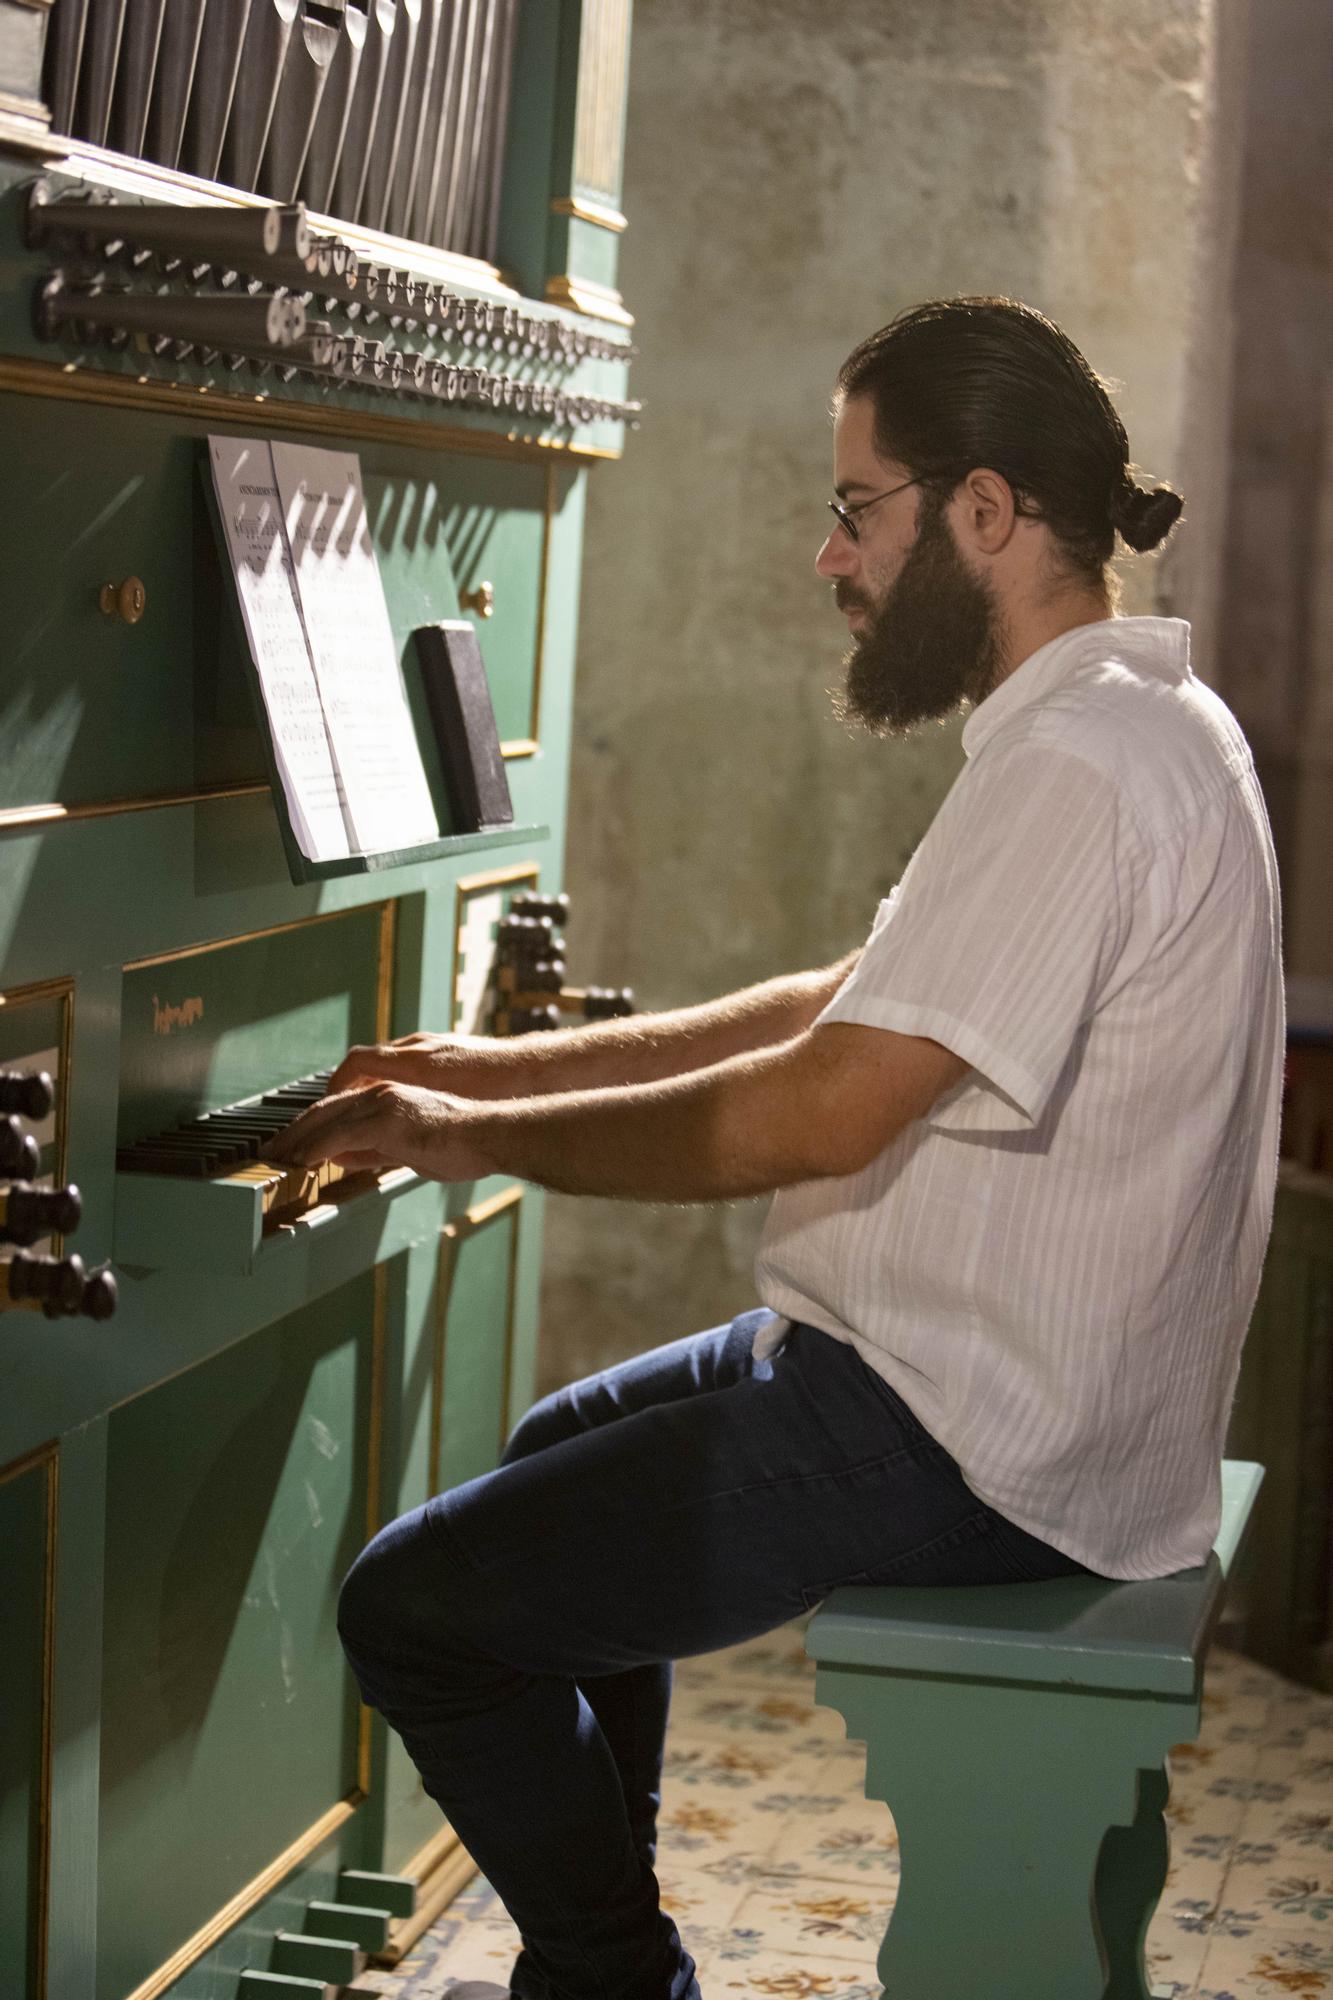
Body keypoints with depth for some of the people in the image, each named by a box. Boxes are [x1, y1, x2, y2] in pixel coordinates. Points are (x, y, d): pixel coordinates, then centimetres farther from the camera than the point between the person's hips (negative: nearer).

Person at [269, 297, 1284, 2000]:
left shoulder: (1078, 764, -23)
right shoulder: (1133, 723, 12)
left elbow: (822, 1111, -27)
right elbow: (853, 1008, 16)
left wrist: (478, 1140, -13)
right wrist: (512, 1067, 13)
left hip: (973, 1446, -11)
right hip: (1023, 1387, 11)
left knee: (414, 1605, -7)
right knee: (559, 1462, 28)